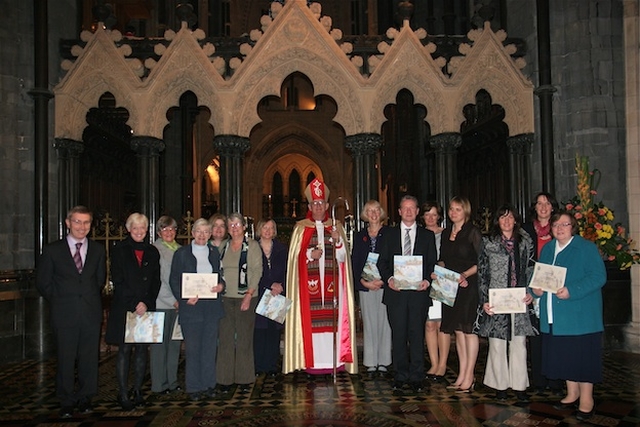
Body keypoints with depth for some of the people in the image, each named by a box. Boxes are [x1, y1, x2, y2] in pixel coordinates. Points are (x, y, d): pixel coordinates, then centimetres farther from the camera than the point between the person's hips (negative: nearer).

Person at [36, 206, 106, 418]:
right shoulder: (52, 250, 2)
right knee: (65, 358, 4)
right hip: (64, 314, -1)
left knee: (90, 357, 6)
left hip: (91, 313, 2)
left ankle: (85, 398, 20)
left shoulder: (98, 250, 8)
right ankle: (67, 401, 17)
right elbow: (42, 282, 6)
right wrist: (59, 301, 4)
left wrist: (91, 299, 10)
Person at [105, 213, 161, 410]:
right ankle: (123, 394, 6)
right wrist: (135, 303, -12)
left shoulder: (152, 252, 11)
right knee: (124, 350, -1)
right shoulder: (119, 250, 1)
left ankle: (138, 390, 15)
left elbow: (156, 282, 10)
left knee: (142, 349, 5)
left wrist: (147, 303, -4)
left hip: (147, 308, 3)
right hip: (124, 308, -3)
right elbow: (117, 282, -6)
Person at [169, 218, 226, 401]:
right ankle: (193, 387, 11)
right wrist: (183, 298, -13)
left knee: (210, 346, 8)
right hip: (191, 306, -3)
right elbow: (174, 280, 1)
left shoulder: (215, 252, 12)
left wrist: (221, 285, -5)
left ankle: (209, 384, 19)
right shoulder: (181, 253, 3)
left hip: (212, 306, 3)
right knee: (192, 348, 1)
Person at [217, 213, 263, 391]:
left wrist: (249, 295, -13)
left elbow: (257, 271, -6)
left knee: (244, 338, 1)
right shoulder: (223, 246, 12)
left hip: (246, 298, -3)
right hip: (225, 298, 3)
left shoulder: (252, 245, 0)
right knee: (225, 338, 3)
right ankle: (225, 378, 12)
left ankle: (244, 378, 11)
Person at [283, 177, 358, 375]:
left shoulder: (336, 227, 11)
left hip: (331, 283, 1)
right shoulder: (301, 228, 7)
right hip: (309, 283, -1)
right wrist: (310, 254, -14)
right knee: (311, 319, -4)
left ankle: (334, 360, 6)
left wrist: (338, 240, -13)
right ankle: (313, 362, 2)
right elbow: (294, 257, 4)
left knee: (332, 318, -1)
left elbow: (342, 258, 5)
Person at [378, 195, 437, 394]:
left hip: (418, 291, 0)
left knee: (417, 334, 2)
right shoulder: (390, 234, 11)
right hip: (395, 291, 1)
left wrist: (427, 280, -9)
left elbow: (433, 263, 9)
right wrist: (389, 278, -9)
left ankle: (417, 377, 11)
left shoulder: (427, 235, 11)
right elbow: (382, 261, 9)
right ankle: (400, 377, 14)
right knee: (398, 335, 4)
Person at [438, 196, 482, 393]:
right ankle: (462, 375, 17)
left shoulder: (473, 232, -5)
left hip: (469, 285, -6)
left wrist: (465, 274, -20)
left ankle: (469, 377, 4)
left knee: (469, 329, -4)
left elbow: (481, 262, -8)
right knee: (457, 330, 9)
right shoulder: (446, 233, 14)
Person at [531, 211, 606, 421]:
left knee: (582, 356, 1)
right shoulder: (547, 249, 12)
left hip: (580, 315, -6)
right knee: (563, 355, 13)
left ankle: (586, 399, 16)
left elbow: (598, 276, -16)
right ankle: (572, 394, 29)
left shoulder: (587, 248, -8)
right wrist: (536, 288, -5)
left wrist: (571, 291, -25)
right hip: (554, 316, 6)